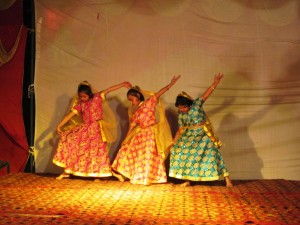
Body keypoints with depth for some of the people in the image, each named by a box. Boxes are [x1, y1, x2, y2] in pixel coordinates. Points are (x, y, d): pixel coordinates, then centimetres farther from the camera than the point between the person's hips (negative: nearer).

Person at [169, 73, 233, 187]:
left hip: (204, 135, -5)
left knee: (210, 153, -13)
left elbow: (206, 95, -21)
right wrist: (173, 143, 10)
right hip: (190, 136, 5)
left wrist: (215, 83, -33)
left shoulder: (196, 105, -11)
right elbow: (180, 130, 10)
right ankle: (187, 179, 6)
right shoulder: (181, 115, 2)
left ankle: (227, 178, -8)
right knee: (181, 152, -5)